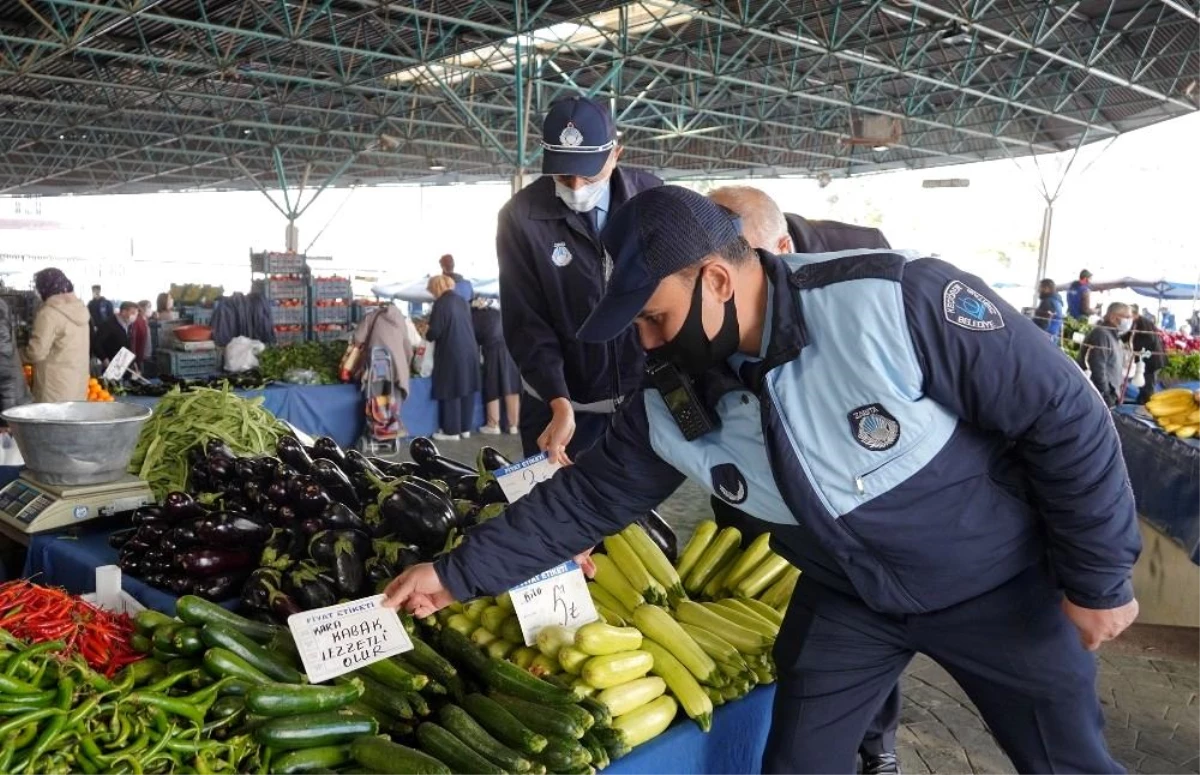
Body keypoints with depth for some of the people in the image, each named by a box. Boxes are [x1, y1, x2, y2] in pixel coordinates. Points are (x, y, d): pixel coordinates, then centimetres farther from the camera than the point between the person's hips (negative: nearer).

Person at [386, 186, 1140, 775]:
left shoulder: (899, 302, -32)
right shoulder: (671, 405, -16)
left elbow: (1064, 417, -23)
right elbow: (584, 500, -6)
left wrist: (1099, 577, -15)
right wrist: (457, 573, -7)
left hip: (998, 583, -3)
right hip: (848, 597, 4)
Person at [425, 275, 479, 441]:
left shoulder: (441, 303, -12)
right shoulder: (462, 301, 11)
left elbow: (435, 331, -14)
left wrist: (427, 336, 9)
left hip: (451, 354, -7)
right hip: (469, 351, 7)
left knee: (451, 392, 0)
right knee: (466, 390, 11)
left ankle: (452, 431, 4)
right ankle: (465, 428, 18)